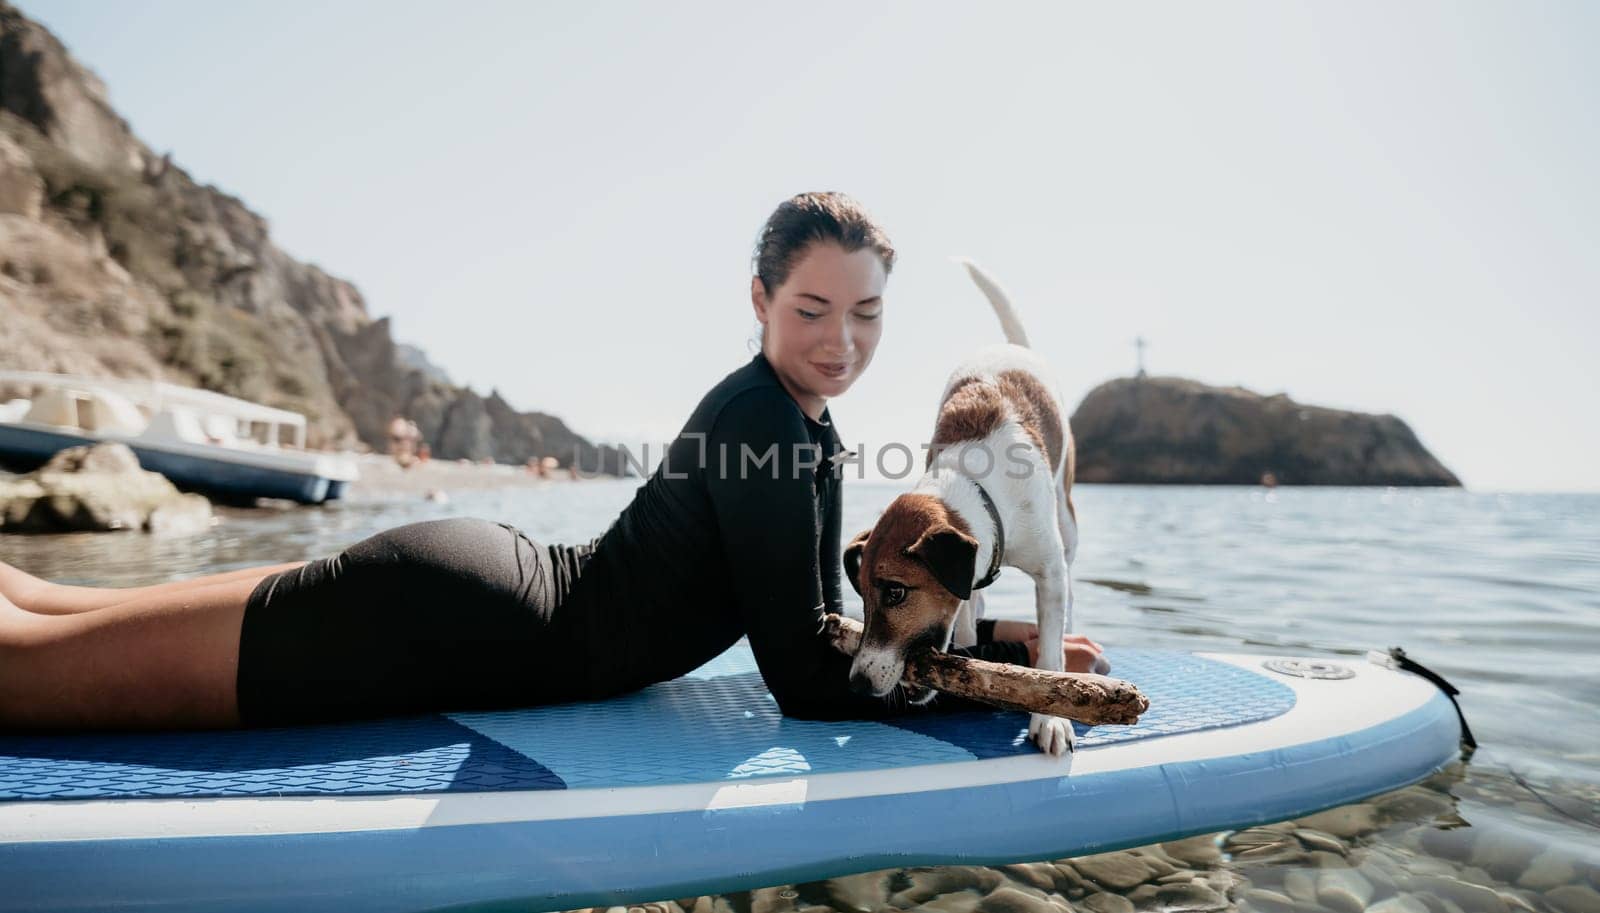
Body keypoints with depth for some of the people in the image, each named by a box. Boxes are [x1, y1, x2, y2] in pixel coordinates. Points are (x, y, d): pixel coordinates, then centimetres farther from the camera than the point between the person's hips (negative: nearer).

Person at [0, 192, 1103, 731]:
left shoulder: (798, 422, 7)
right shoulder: (771, 426, -22)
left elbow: (820, 623, 15)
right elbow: (810, 681, -21)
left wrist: (999, 634, 10)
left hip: (474, 577, 9)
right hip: (454, 624, -9)